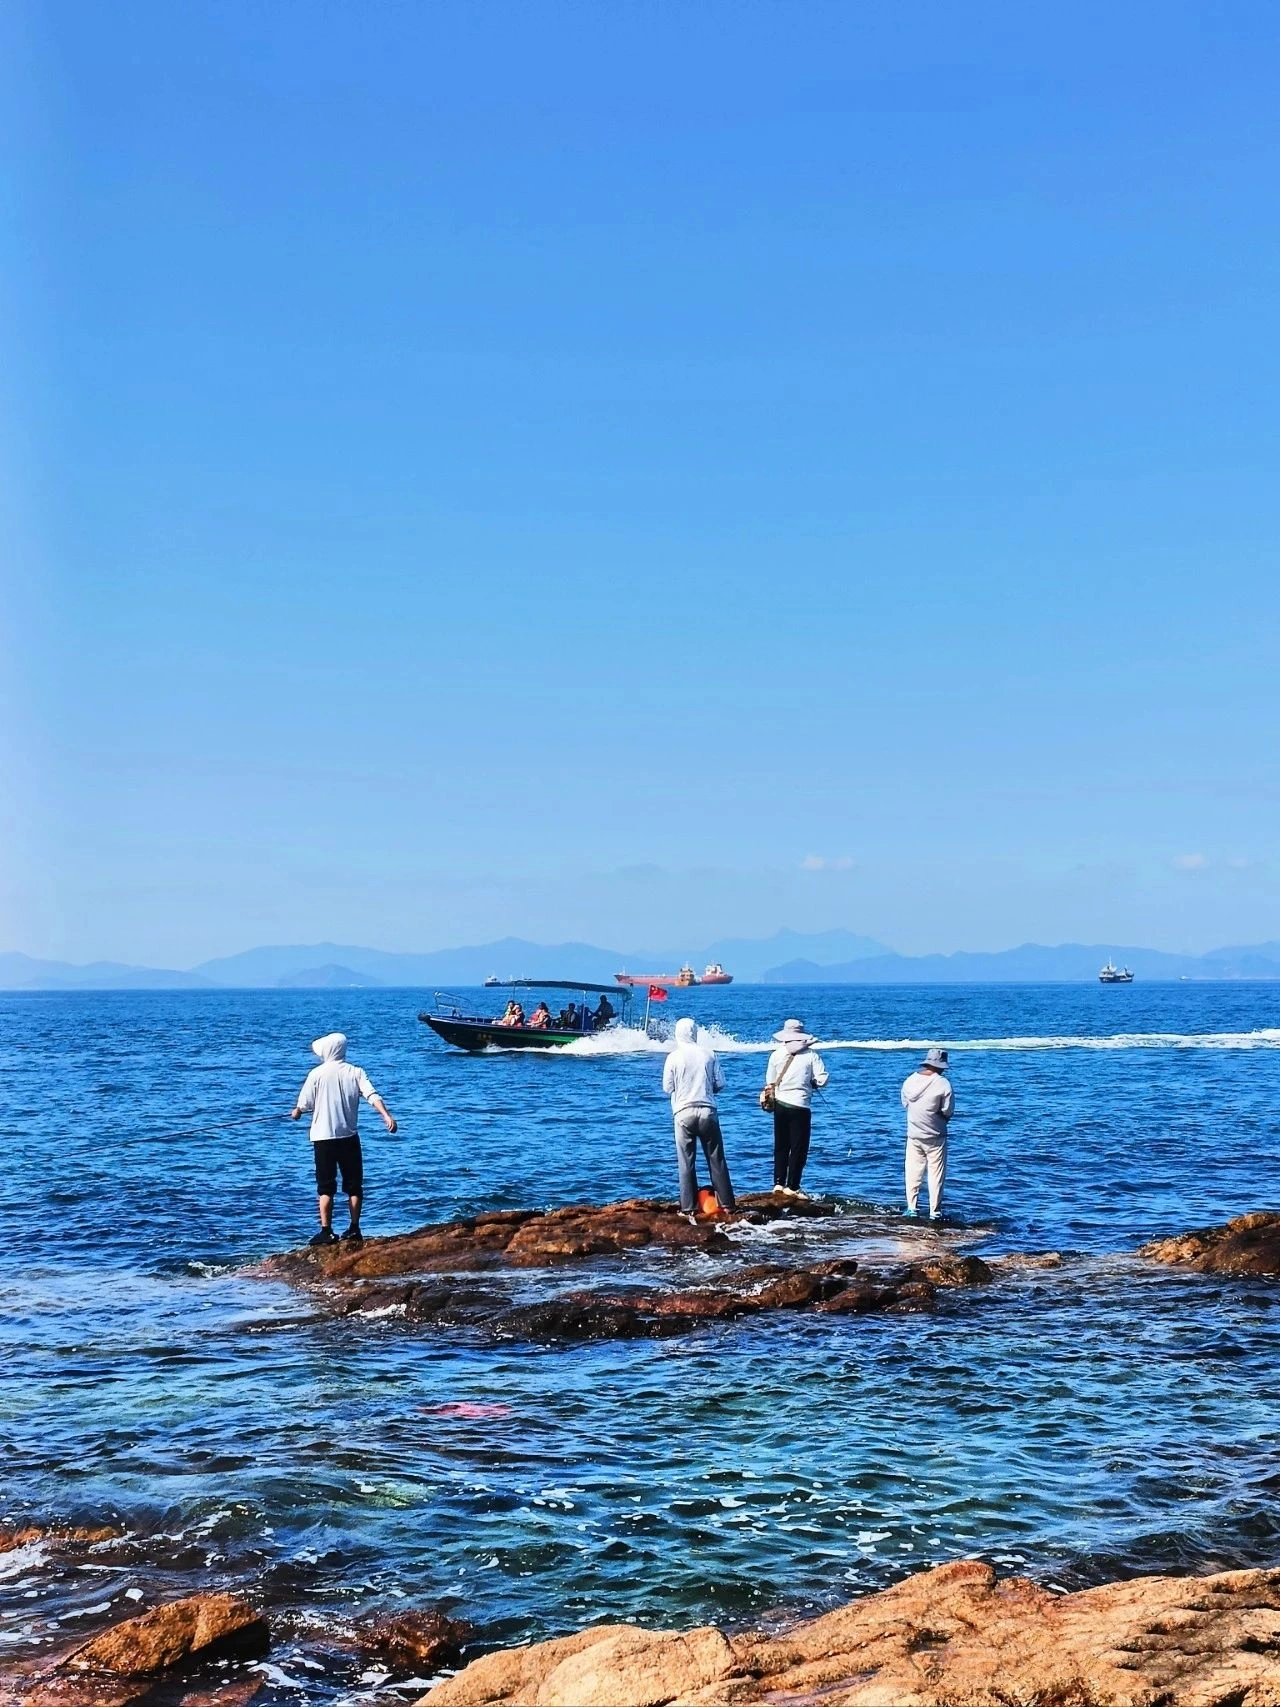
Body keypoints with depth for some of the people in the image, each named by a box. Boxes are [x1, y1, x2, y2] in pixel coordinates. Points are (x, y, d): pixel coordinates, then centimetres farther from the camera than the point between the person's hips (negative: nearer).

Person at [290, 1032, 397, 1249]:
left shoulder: (317, 1074, -5)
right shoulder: (355, 1073, 1)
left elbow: (304, 1104, 3)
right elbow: (372, 1096, -13)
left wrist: (296, 1113, 25)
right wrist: (387, 1116, -22)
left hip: (323, 1136, -2)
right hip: (349, 1136, 2)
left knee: (326, 1187, 3)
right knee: (354, 1185, 11)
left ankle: (326, 1232, -2)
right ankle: (354, 1230, 11)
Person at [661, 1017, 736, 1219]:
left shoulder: (674, 1057, -5)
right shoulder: (708, 1054, 1)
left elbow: (667, 1087, 1)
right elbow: (720, 1083, 3)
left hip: (684, 1113, -2)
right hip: (707, 1111, 2)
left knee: (686, 1162, 3)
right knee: (716, 1159, 9)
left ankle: (689, 1207, 2)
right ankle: (727, 1203, 13)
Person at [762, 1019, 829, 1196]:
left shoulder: (776, 1055, 0)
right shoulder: (811, 1055, -6)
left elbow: (770, 1081, 2)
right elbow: (822, 1080, -10)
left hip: (780, 1104, 3)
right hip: (800, 1106, -3)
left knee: (780, 1146, 14)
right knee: (799, 1148, 3)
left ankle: (778, 1183, 15)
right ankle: (792, 1187, 1)